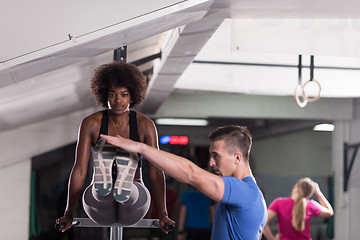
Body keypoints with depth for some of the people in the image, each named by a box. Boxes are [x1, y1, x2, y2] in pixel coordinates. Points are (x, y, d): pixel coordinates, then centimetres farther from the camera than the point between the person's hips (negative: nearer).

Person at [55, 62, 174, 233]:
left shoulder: (145, 125, -3)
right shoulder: (91, 123, -3)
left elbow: (155, 170, -7)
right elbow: (79, 169, -6)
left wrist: (163, 215, -13)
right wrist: (69, 214, -9)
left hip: (132, 204, 0)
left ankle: (124, 188, -57)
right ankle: (103, 184, -54)